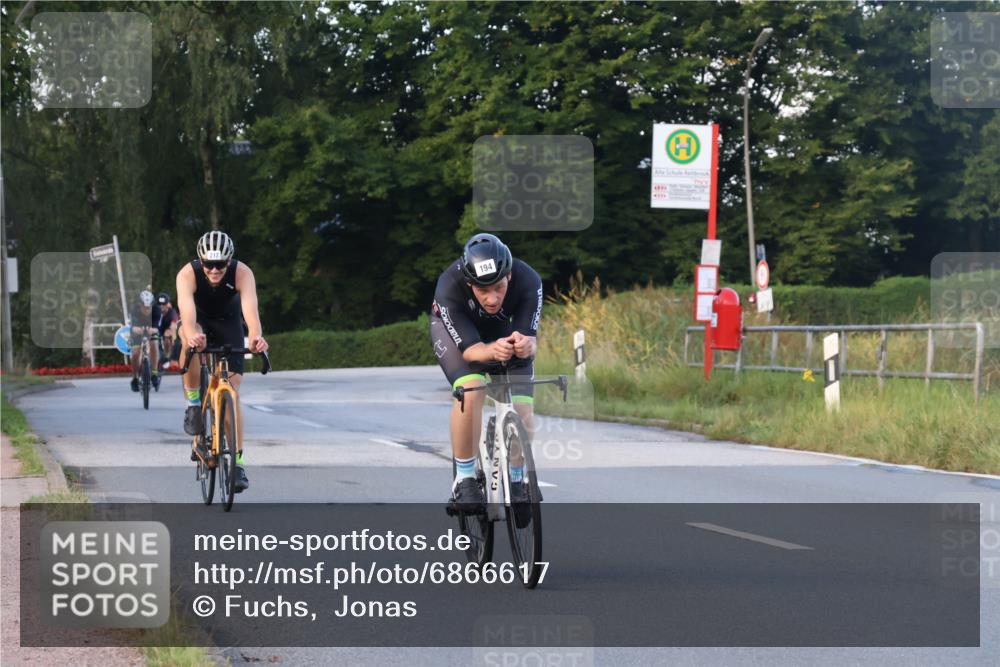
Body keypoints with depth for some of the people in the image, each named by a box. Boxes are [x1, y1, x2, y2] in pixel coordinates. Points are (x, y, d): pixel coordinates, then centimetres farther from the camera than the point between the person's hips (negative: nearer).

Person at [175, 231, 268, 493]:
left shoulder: (242, 273, -31)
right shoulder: (188, 274, -32)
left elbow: (250, 306, -47)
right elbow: (186, 308, -49)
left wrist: (256, 336, -68)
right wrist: (191, 333, -70)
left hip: (228, 324, 0)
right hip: (199, 321, 0)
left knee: (232, 390, -9)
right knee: (191, 341, -38)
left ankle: (237, 461, -4)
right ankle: (193, 403, -20)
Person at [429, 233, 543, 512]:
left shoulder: (528, 281, -35)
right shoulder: (449, 287, -39)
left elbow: (530, 338, -35)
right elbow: (469, 349, -38)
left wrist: (526, 345, -60)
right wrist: (492, 351, -60)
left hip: (505, 330, 2)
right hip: (454, 328, -2)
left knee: (523, 408, -13)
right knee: (470, 391, -30)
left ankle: (516, 480, 12)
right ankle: (464, 479, -14)